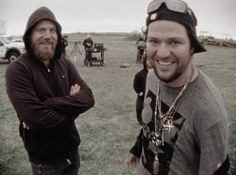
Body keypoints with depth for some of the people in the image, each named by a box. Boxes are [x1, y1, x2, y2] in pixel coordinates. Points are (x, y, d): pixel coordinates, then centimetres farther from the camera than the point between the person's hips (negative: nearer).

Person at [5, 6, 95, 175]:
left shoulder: (65, 64, -1)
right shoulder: (17, 70, -17)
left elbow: (88, 98, -11)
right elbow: (34, 117, -28)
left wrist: (50, 104, -24)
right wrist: (71, 107, -14)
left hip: (72, 151, 5)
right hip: (44, 160, -4)